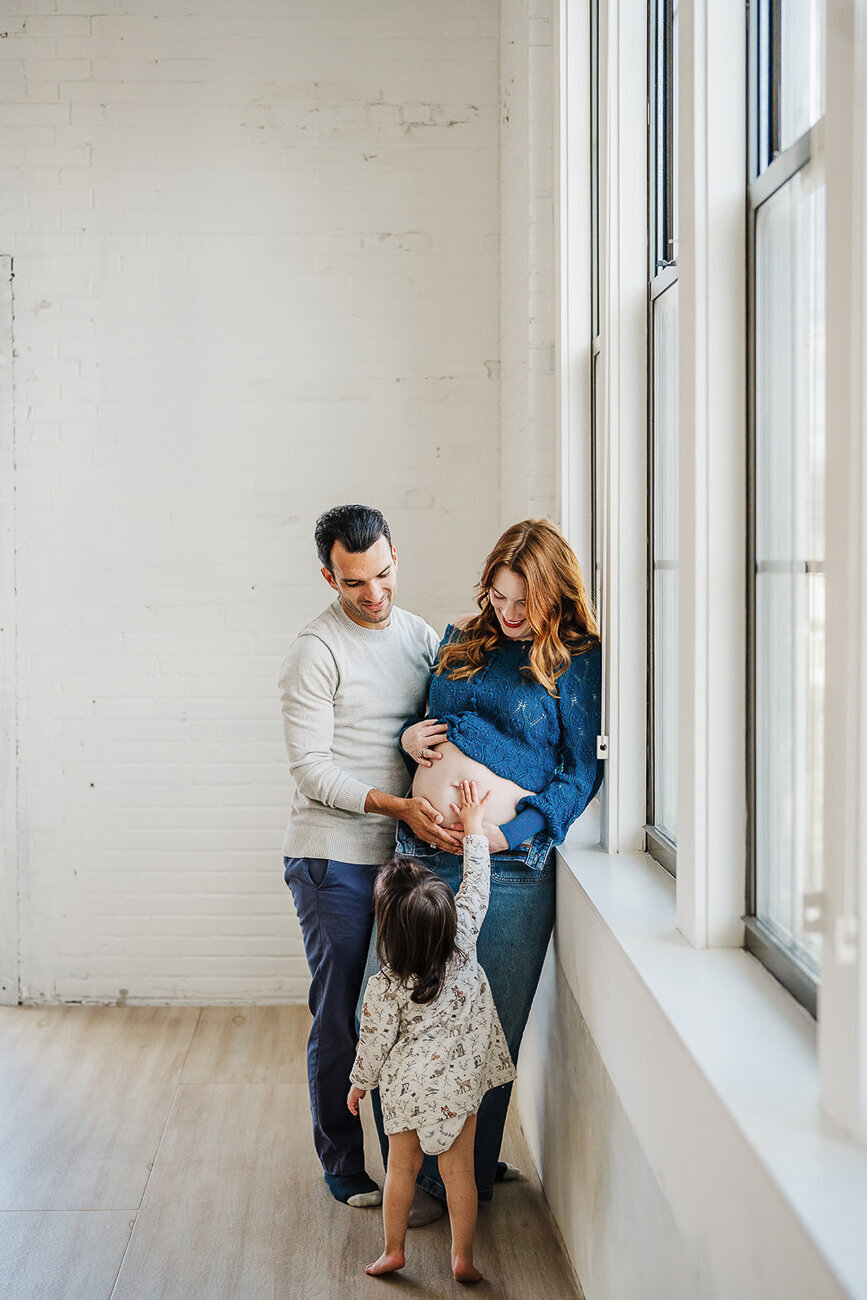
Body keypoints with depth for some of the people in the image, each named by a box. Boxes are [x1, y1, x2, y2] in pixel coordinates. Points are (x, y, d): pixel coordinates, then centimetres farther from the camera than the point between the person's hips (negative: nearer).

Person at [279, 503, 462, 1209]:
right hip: (335, 858, -6)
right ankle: (343, 1165, 16)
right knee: (342, 1015, 2)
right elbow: (312, 768, -14)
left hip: (406, 851, 6)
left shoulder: (422, 635, 9)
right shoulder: (316, 651, -10)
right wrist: (395, 805, -24)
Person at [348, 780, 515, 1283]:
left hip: (407, 1086, -2)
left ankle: (394, 1250, 27)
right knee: (459, 1170, 11)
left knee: (402, 1168, 15)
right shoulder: (464, 940, -16)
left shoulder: (385, 987, -20)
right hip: (460, 1081, 2)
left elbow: (375, 1042, -9)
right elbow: (476, 886, -2)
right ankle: (463, 1258, 18)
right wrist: (474, 828, 7)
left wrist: (360, 1084, 8)